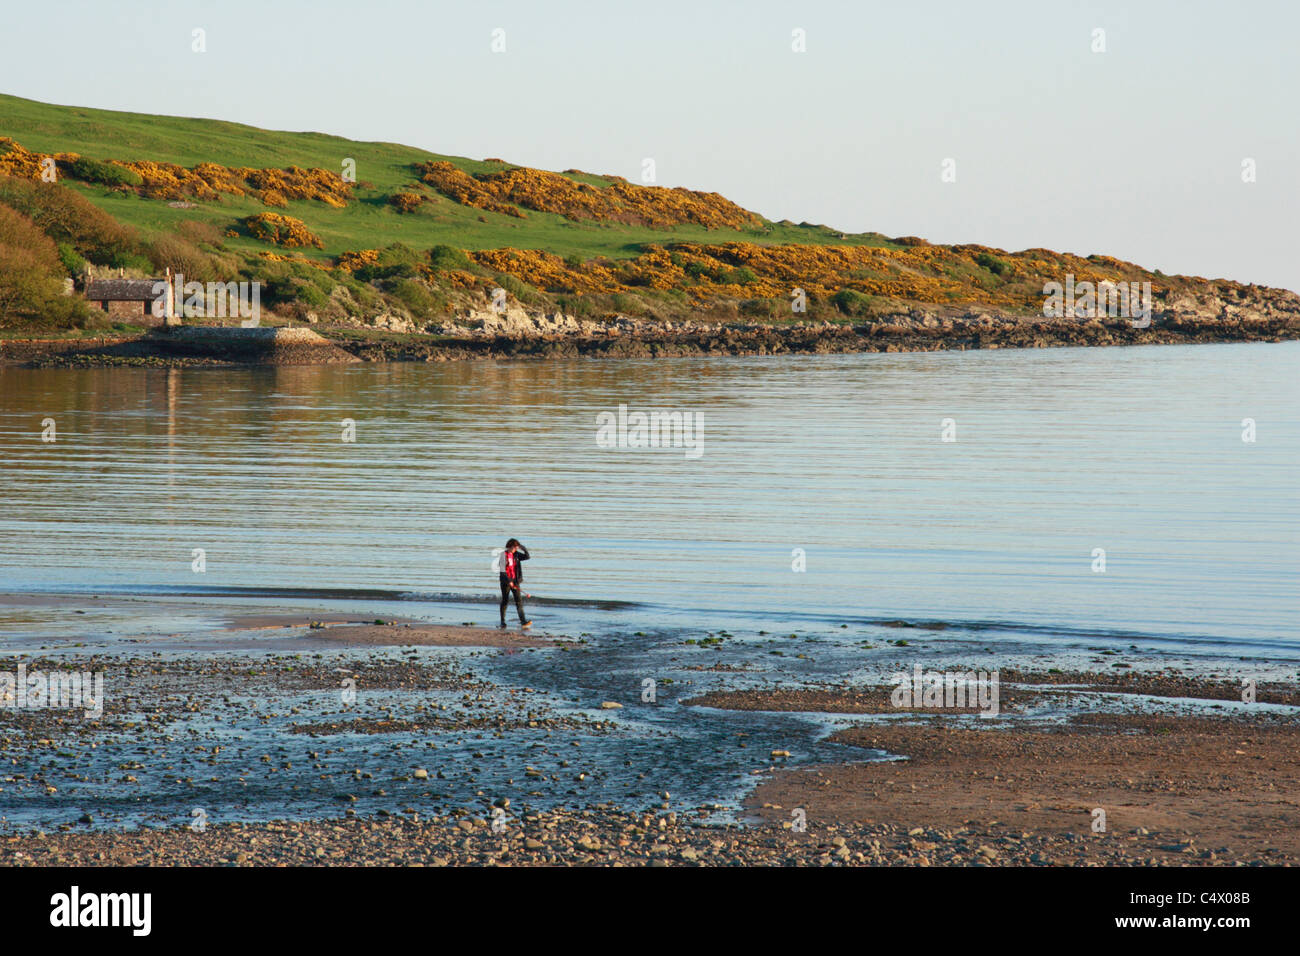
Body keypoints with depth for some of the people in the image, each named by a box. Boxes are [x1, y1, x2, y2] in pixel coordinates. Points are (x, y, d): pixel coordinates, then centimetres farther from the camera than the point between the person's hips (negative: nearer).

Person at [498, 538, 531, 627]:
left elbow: (527, 557, 6)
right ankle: (502, 622, 17)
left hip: (515, 580, 4)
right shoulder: (504, 555, -9)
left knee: (519, 600, -7)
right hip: (506, 581, -4)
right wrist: (508, 581, -19)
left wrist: (523, 548, -8)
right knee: (505, 600, 5)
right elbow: (502, 570, -13)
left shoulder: (516, 554, 6)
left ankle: (523, 621, -15)